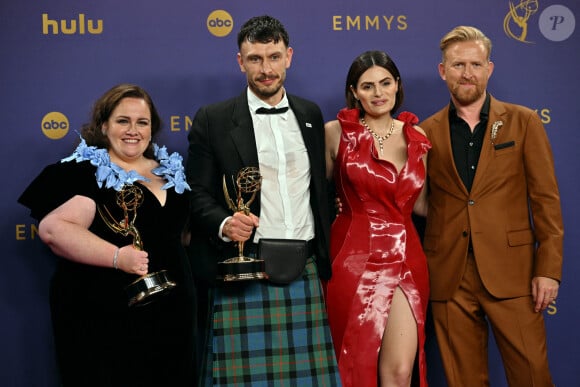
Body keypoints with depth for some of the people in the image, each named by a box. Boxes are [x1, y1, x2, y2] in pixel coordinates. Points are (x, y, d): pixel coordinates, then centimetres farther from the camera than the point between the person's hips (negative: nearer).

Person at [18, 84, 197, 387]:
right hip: (104, 316, -6)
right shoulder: (84, 171, -7)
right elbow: (53, 229, -21)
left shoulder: (171, 172, 13)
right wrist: (117, 257, -27)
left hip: (168, 312, 6)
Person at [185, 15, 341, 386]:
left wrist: (325, 256, 14)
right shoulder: (213, 119, 1)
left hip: (305, 272, 3)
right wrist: (223, 223, -19)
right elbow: (197, 193, 0)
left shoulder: (311, 114, 13)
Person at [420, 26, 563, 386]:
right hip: (448, 276, 2)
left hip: (511, 273, -1)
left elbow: (546, 199, 0)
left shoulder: (523, 122, 3)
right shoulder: (428, 132, 7)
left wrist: (549, 269, -7)